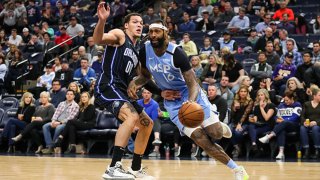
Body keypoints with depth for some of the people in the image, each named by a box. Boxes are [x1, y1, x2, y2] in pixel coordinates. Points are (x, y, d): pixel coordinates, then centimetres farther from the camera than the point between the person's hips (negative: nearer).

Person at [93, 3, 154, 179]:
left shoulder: (135, 52, 24)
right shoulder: (119, 35, 1)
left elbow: (131, 78, 29)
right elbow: (98, 40, -20)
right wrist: (102, 20, -39)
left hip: (122, 91, 10)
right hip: (108, 87, -10)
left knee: (147, 124, 16)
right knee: (132, 116, -31)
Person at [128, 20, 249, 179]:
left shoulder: (176, 53, -23)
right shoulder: (144, 51, -10)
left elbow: (193, 84, -23)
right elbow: (145, 75, 10)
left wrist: (191, 101, -44)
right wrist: (134, 83, -13)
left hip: (191, 94, -2)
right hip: (173, 101, 3)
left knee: (215, 133, -14)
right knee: (201, 139, -13)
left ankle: (221, 127, 28)